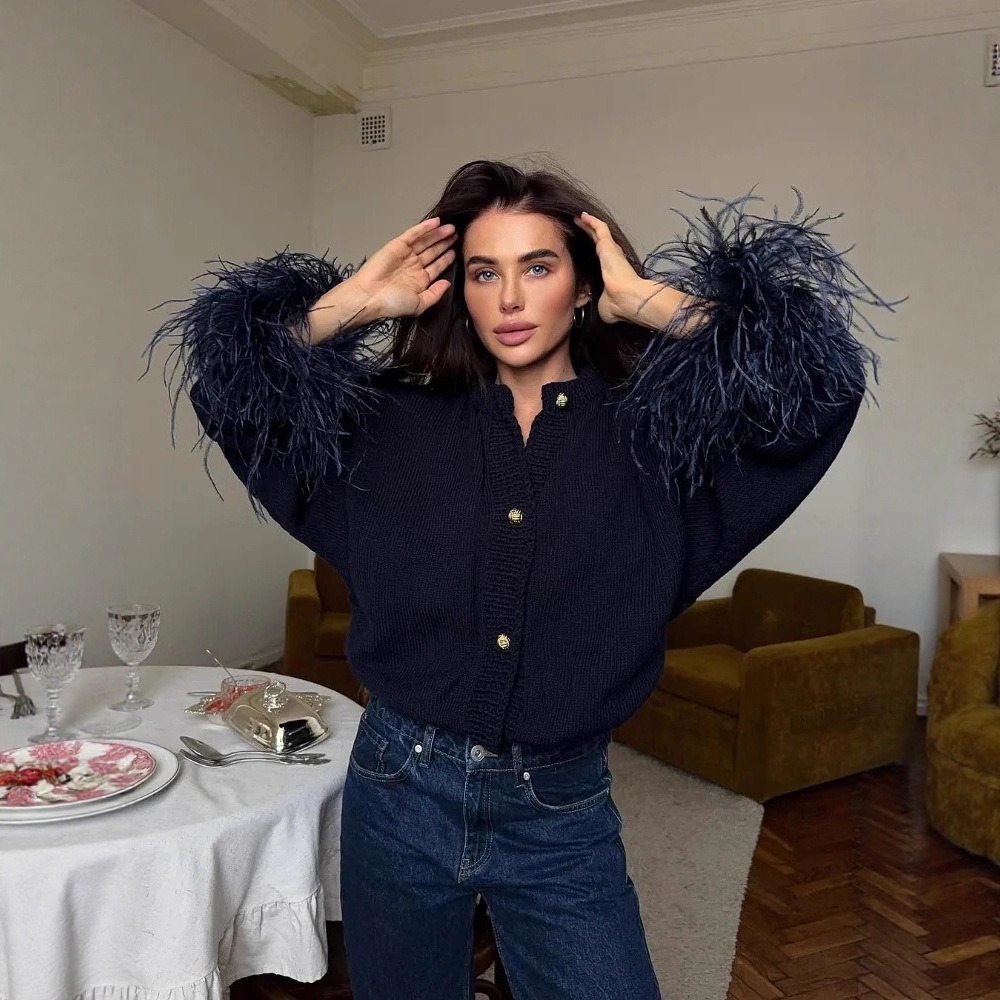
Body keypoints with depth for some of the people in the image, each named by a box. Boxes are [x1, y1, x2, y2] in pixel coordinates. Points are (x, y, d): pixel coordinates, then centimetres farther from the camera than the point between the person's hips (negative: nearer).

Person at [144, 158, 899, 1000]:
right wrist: (355, 300, -4)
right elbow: (232, 383, 2)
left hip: (561, 813, -1)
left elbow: (820, 379, -16)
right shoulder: (392, 425, 1)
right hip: (400, 795, 2)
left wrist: (650, 299, -11)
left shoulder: (654, 433, -4)